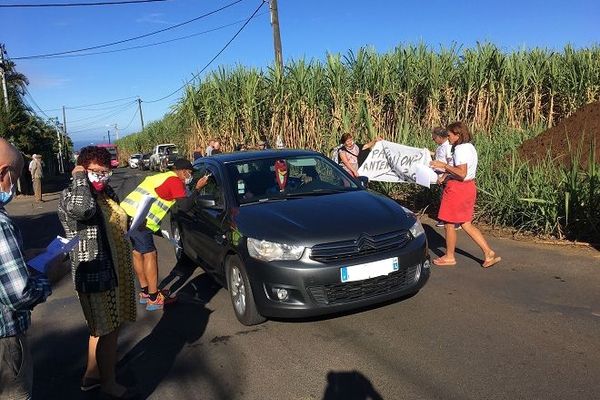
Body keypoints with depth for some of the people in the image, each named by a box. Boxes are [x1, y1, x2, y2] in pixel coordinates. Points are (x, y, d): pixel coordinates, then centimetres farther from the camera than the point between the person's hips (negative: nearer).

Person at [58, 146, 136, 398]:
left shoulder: (108, 193, 8)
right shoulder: (69, 196, -15)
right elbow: (85, 208, -41)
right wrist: (80, 177, -25)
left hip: (115, 273, 8)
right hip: (95, 277, -8)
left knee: (103, 329, 21)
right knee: (108, 331, 5)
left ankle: (92, 375, 40)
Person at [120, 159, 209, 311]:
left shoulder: (161, 177, 24)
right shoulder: (175, 181, -4)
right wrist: (198, 188, 1)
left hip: (125, 212, 10)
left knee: (137, 253, 18)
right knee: (150, 255, -1)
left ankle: (144, 293, 31)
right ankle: (154, 299, 5)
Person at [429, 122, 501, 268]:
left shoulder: (461, 149, -18)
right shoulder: (469, 147, 13)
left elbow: (462, 173, -27)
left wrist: (444, 165, -22)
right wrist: (446, 168, 13)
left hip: (458, 188, -10)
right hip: (469, 186, 10)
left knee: (449, 224, 6)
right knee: (466, 224, 15)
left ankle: (449, 257, 19)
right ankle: (488, 253, 14)